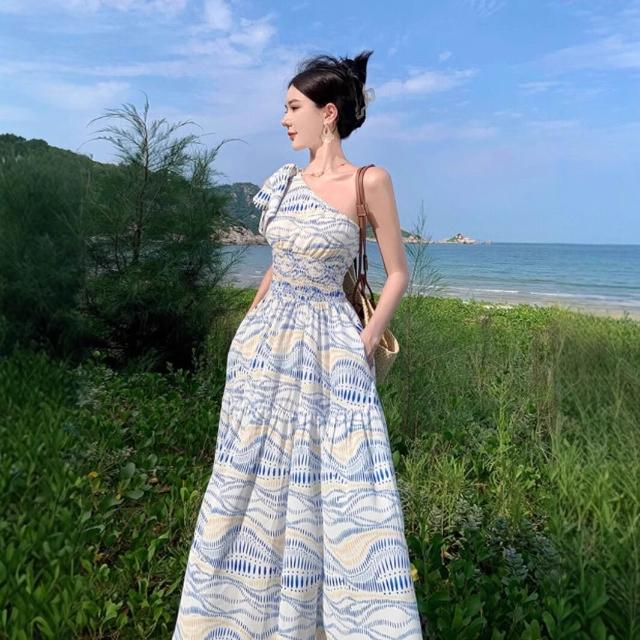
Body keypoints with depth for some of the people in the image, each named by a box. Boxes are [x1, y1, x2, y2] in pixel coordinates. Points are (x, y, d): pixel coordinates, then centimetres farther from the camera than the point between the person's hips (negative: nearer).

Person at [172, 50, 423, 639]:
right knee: (254, 482, 13)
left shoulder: (369, 181, -6)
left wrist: (365, 345, -7)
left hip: (330, 350, -5)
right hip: (266, 343, 5)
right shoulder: (285, 180, 9)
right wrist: (249, 325, 16)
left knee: (345, 492, -1)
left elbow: (398, 274, -3)